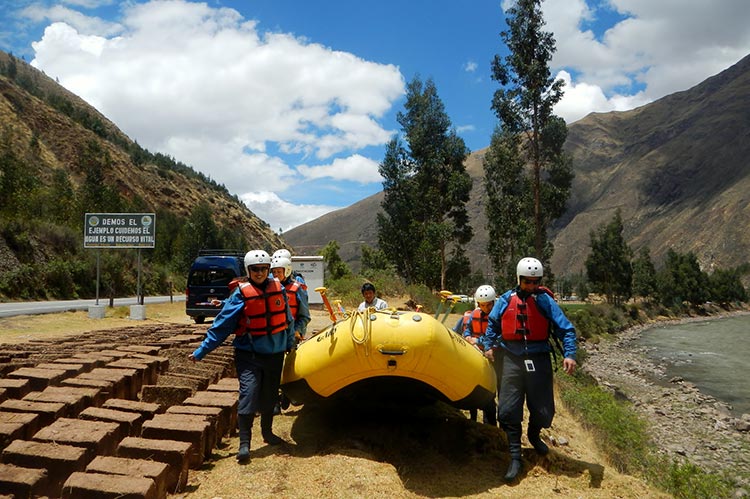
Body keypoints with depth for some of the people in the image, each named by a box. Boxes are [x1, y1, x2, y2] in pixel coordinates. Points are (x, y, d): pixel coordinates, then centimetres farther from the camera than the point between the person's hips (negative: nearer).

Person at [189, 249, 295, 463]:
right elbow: (222, 325, -9)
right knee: (248, 394, -12)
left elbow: (287, 318, 14)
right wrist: (201, 351, -10)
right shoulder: (241, 293, -11)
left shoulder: (278, 288, 0)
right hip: (249, 354, -4)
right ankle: (244, 443, -2)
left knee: (269, 396, 16)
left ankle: (267, 433, 36)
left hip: (275, 353, 4)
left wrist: (290, 343, 24)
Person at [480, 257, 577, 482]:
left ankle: (534, 435, 41)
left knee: (543, 409, 7)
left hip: (539, 360, -1)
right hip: (512, 360, 1)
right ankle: (515, 456, 10)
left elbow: (566, 329, -2)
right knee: (508, 409, -2)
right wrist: (488, 345, 7)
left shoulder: (545, 301, -1)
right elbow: (492, 323, 19)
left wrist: (569, 354, -15)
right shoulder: (505, 300, 4)